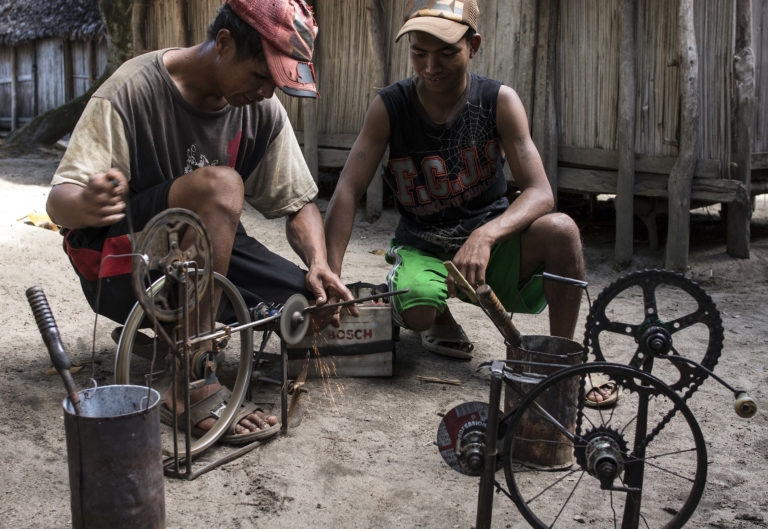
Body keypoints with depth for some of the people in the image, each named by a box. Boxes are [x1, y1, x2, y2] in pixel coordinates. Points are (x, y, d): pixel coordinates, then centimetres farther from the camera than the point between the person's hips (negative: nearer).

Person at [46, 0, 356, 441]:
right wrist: (84, 205, -48)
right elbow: (59, 202, -23)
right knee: (219, 184, -33)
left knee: (314, 304, -14)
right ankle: (193, 385, -30)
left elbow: (298, 202, 2)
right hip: (119, 266, -6)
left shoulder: (263, 110, -3)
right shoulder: (131, 93, -19)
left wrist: (319, 264, -19)